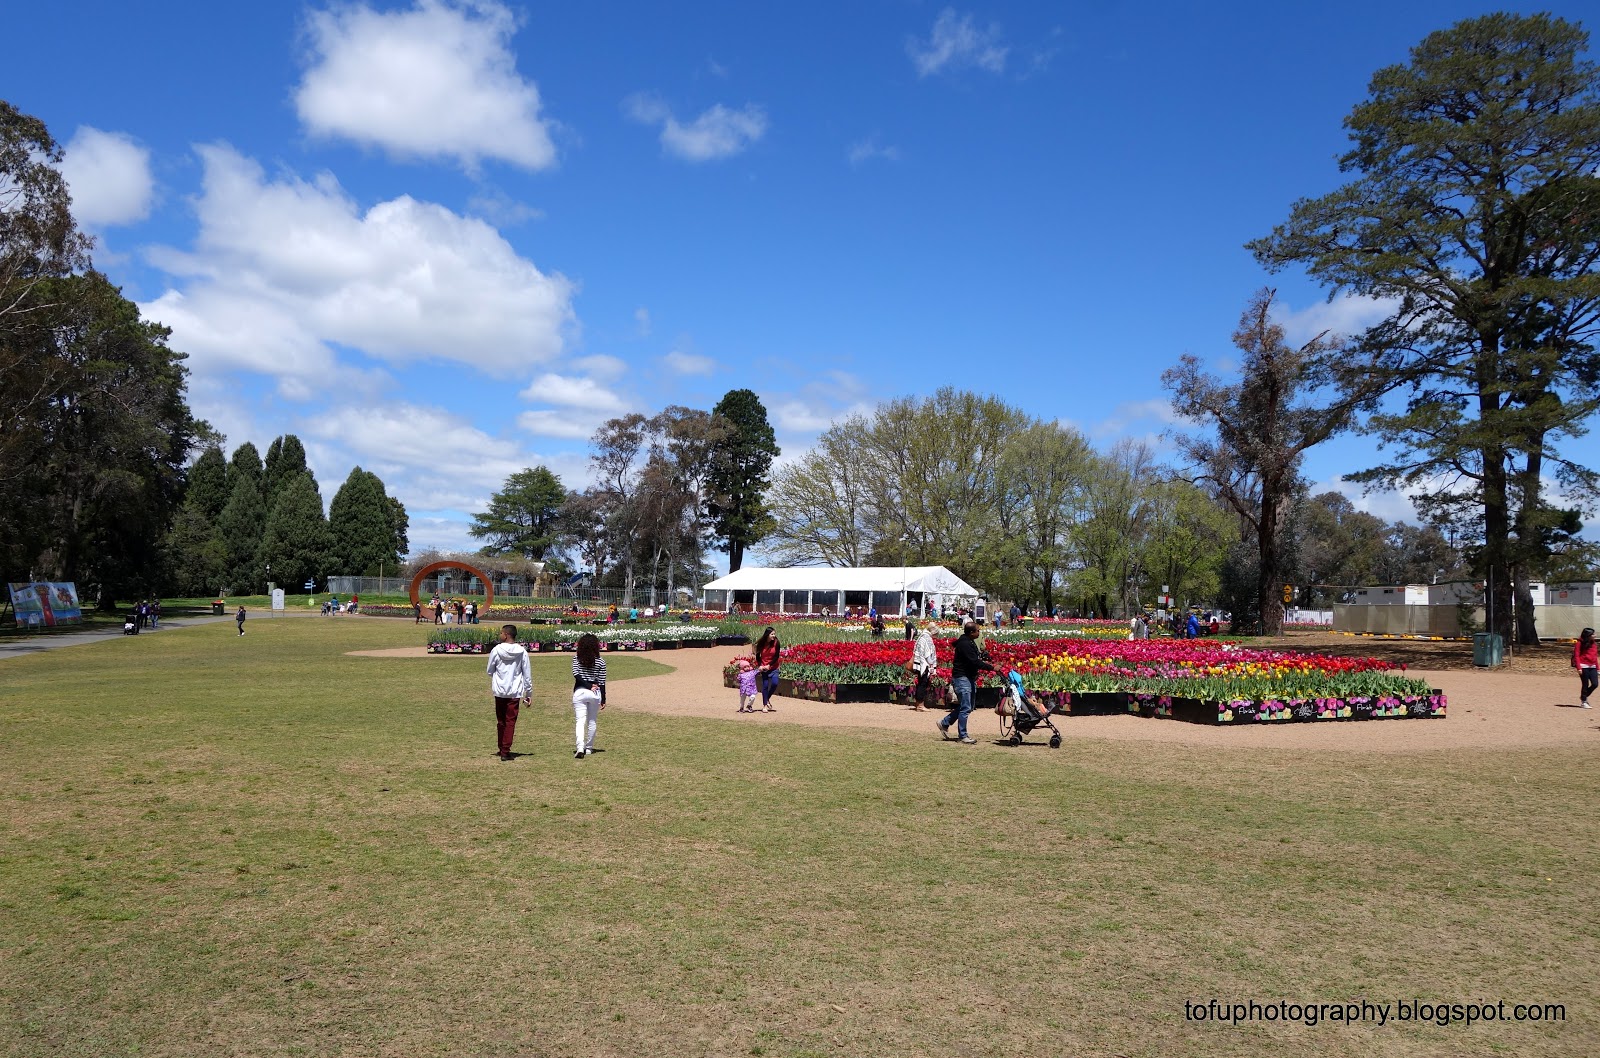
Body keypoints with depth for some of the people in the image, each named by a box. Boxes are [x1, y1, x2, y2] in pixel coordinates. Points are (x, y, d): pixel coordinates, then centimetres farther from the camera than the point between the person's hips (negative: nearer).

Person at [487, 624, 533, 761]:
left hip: (499, 691, 0)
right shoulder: (522, 652, -2)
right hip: (515, 692, 0)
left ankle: (501, 749, 22)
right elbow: (527, 674, 0)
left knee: (501, 721, 14)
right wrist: (529, 694, 7)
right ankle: (505, 751, -2)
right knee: (510, 721, 2)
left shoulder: (496, 650, -6)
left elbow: (490, 671, 5)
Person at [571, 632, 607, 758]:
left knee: (580, 721, -3)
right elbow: (602, 682, -1)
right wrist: (603, 699, 5)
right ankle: (589, 748, 23)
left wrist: (589, 686, -11)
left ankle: (580, 748, -20)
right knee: (592, 721, 15)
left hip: (579, 692, -1)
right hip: (595, 693, 1)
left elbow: (576, 675, -13)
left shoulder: (576, 658, -2)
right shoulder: (600, 661, -3)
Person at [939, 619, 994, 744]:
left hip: (970, 677, 10)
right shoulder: (964, 643, -19)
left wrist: (982, 656, 2)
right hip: (962, 678, -10)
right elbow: (974, 662, -24)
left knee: (966, 706, 15)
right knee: (965, 708, -8)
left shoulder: (970, 642, 13)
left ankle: (944, 723, 26)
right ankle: (963, 736, -1)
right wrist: (991, 667, -22)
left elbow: (976, 658, 23)